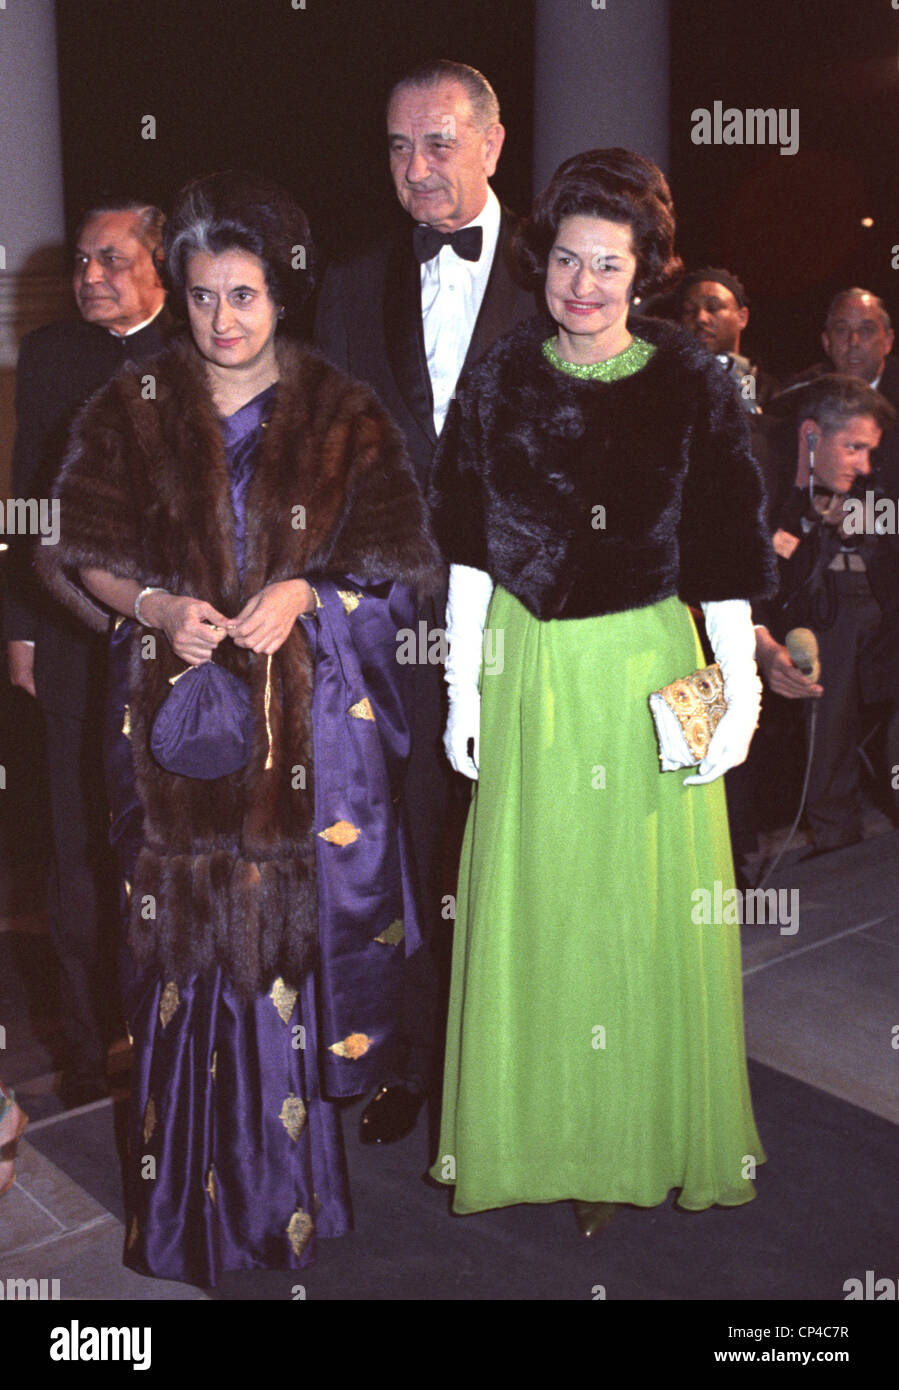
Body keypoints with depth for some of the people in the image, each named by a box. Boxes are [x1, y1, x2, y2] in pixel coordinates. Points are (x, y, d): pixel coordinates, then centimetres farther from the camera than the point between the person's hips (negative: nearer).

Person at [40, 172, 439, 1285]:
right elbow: (82, 554, 6)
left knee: (294, 932, 3)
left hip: (310, 721, 0)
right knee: (187, 938, 4)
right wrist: (154, 606, -13)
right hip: (175, 713, 1)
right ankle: (190, 1203, 21)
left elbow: (395, 565, 3)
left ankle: (286, 1187, 23)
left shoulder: (343, 414, 3)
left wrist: (304, 592, -15)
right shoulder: (134, 409, 5)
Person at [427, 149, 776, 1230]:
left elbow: (724, 558, -1)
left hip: (650, 671, -1)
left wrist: (739, 693, -5)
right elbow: (471, 552, 4)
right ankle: (537, 1136, 28)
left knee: (654, 907, 6)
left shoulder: (693, 385, -3)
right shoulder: (500, 380, 2)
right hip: (528, 672, 2)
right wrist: (462, 689, 3)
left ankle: (649, 1141, 28)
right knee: (529, 905, 8)